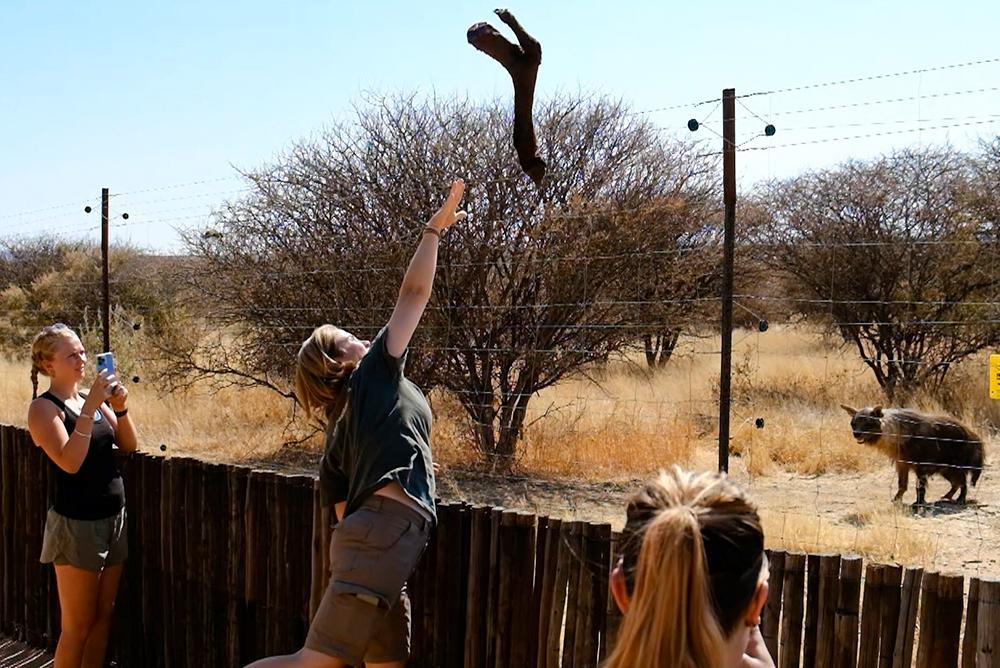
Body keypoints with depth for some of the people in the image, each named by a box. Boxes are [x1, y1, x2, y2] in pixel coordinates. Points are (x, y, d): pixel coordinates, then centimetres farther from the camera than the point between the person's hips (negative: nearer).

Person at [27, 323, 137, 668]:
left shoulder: (93, 398, 7)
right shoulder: (43, 407, -11)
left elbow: (129, 446, 6)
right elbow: (70, 462, -23)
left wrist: (121, 408, -10)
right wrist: (90, 408, -25)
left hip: (113, 517, 6)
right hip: (76, 523, -6)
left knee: (103, 617, 13)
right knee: (77, 626, 3)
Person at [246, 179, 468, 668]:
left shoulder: (341, 427, 26)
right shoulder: (376, 375, 8)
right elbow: (414, 293, 7)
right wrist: (435, 229, 13)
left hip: (371, 536, 9)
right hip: (384, 533, -9)